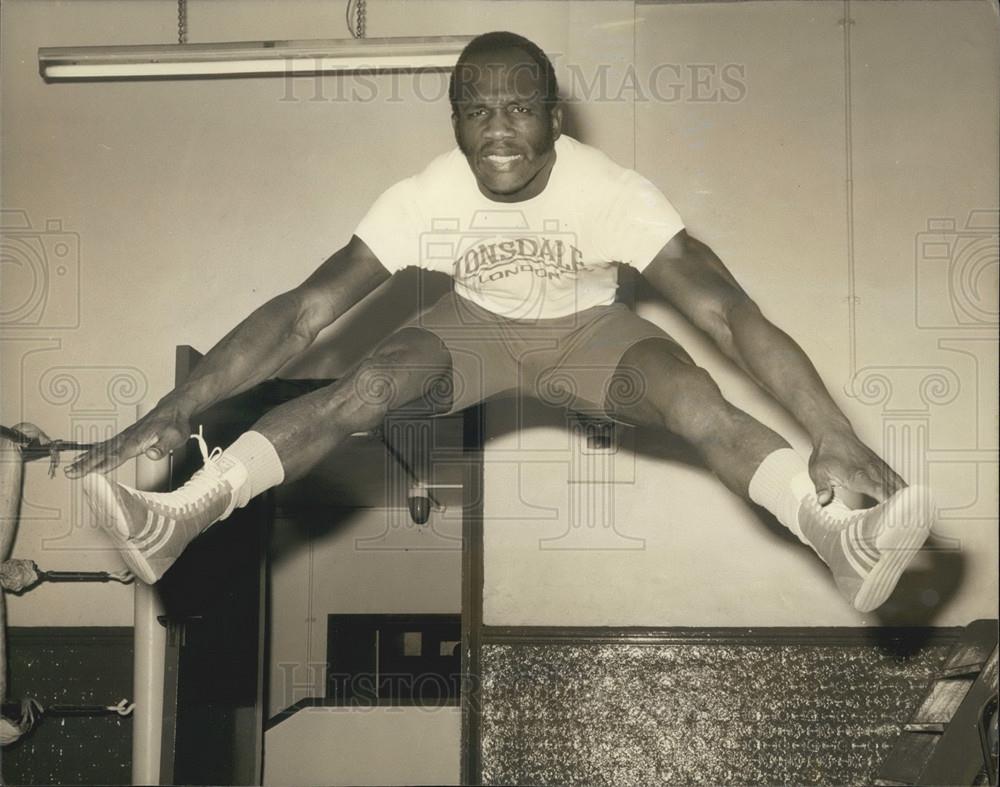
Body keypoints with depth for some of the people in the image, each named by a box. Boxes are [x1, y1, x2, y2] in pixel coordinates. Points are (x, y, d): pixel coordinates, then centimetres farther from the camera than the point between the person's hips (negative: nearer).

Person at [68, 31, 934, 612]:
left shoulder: (613, 191, -32)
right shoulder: (425, 197, -27)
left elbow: (725, 308, -37)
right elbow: (306, 310, -29)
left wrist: (834, 434, -47)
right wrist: (177, 409, -37)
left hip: (588, 328, 0)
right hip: (478, 324, 1)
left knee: (696, 401, -32)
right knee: (365, 387, -29)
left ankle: (840, 538, -49)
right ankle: (177, 518, -38)